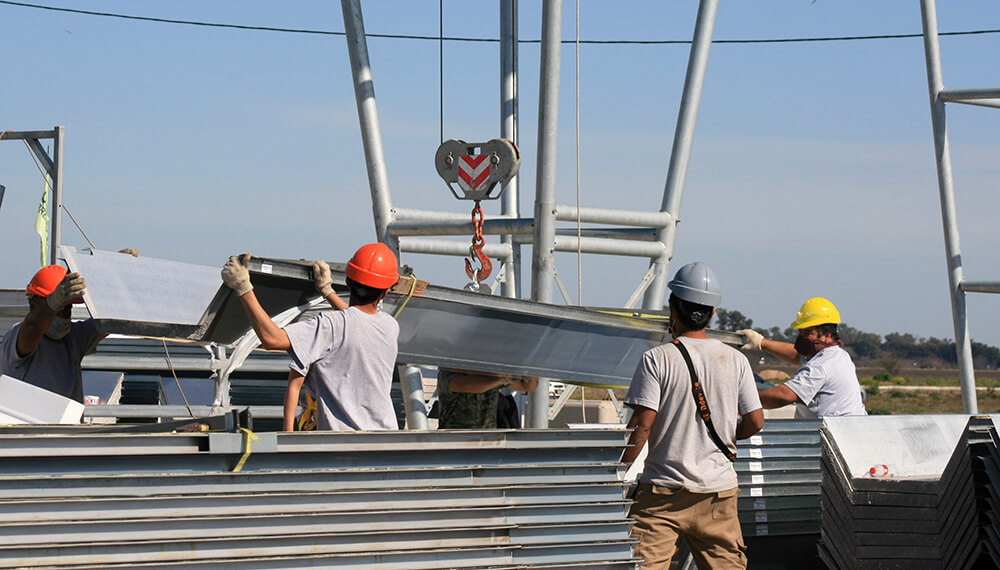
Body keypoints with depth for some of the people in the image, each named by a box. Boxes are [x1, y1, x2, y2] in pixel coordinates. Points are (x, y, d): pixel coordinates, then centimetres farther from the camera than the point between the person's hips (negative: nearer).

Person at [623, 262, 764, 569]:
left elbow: (642, 423, -11)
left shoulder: (657, 359, -7)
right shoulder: (735, 360, 3)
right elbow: (755, 422, 4)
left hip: (663, 489, -3)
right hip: (719, 487, 3)